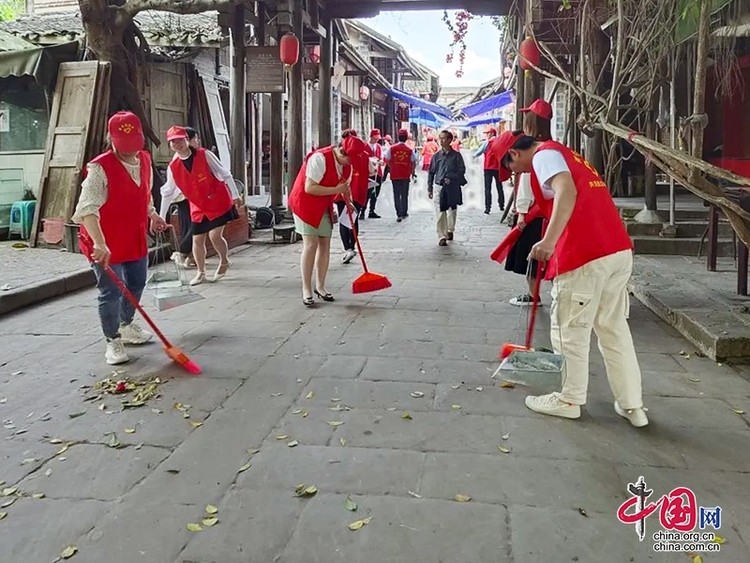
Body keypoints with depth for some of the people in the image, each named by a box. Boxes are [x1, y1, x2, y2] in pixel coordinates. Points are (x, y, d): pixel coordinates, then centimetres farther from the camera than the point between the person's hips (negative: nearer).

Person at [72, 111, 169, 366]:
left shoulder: (145, 160, 1)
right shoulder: (100, 168, -23)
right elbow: (87, 209, -33)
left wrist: (152, 215, 6)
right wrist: (99, 243, -44)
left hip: (136, 239, 8)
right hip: (107, 244, -7)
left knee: (136, 285, 21)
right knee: (111, 293, -3)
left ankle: (127, 326, 43)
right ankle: (113, 342, 14)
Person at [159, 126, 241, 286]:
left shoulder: (204, 155, -15)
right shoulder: (172, 167, -4)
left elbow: (225, 175, -11)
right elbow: (167, 193, 7)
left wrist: (235, 195, -13)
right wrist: (161, 216, 9)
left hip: (219, 203, -4)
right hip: (198, 208, 4)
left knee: (214, 235, -11)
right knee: (197, 240, 6)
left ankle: (224, 262, 19)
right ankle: (201, 273, 25)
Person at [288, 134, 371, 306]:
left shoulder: (347, 163, -2)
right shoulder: (320, 158, -26)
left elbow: (344, 185, 12)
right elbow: (309, 188, -28)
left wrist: (348, 200, -7)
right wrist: (336, 190, -26)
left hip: (325, 207, 7)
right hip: (305, 203, -7)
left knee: (325, 244, 5)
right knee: (310, 244, -11)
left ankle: (320, 286, 16)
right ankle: (306, 290, -5)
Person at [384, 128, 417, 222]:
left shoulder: (392, 148, -5)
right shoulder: (410, 150, -5)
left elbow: (387, 160, 1)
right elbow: (413, 163, 1)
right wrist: (412, 171, 17)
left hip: (395, 175, 0)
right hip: (406, 175, 0)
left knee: (396, 194, 4)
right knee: (404, 195, 12)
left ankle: (399, 214, -2)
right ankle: (404, 213, 19)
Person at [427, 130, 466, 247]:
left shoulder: (456, 155, 1)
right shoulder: (436, 156, 6)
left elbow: (462, 170, 0)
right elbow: (431, 172, 10)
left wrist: (451, 178, -15)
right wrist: (429, 188, 6)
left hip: (453, 187, 0)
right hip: (439, 187, 0)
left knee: (452, 211, 14)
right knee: (440, 213, -7)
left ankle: (450, 230, 35)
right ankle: (442, 237, -7)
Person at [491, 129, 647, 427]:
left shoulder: (544, 155, -3)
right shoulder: (564, 154, 26)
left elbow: (567, 193, -22)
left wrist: (549, 242, -28)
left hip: (585, 256, -9)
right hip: (619, 251, 9)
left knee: (570, 330, 6)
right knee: (614, 328, 15)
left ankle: (570, 400, 20)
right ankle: (631, 405, 21)